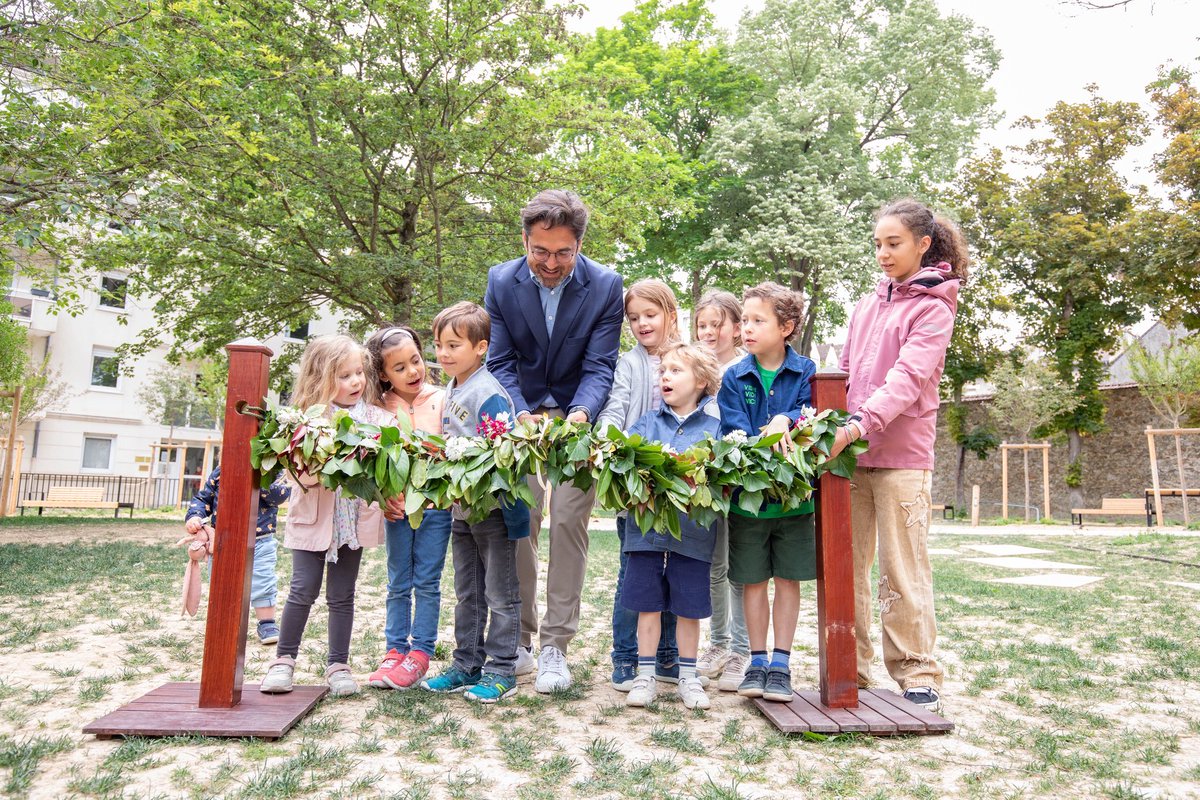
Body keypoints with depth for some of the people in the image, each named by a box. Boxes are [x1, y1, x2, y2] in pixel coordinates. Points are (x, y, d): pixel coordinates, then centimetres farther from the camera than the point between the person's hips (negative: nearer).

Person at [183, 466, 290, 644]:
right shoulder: (220, 472, 6)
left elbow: (280, 495, -20)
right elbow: (202, 499, 11)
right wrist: (194, 517, -8)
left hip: (259, 543, -3)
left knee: (262, 583, -4)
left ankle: (267, 624, 15)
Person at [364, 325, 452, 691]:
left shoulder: (441, 399, -2)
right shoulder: (379, 407, 2)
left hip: (435, 503, -2)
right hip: (397, 506, 2)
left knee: (427, 582, 5)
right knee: (398, 584, 12)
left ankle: (420, 653, 14)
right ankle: (395, 650, 22)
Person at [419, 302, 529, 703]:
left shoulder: (489, 393, -18)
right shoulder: (452, 391, 10)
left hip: (493, 508, -9)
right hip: (461, 507, 9)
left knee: (500, 594, 5)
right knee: (467, 593, 18)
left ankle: (501, 671, 16)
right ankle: (467, 665, 30)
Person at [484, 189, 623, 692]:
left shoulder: (606, 286, -12)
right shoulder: (501, 282, -7)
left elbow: (599, 367, -12)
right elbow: (501, 362, -7)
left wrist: (580, 415, -32)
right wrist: (519, 415, -25)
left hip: (578, 416, -1)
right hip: (520, 416, 2)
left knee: (568, 522, -6)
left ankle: (555, 647, 5)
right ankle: (518, 642, 15)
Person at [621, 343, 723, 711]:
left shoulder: (714, 428, 3)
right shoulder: (647, 422, 8)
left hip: (693, 530, -1)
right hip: (646, 526, 1)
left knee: (689, 607, 10)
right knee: (648, 604, 9)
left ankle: (688, 678, 27)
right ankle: (646, 676, 24)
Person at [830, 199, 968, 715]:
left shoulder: (932, 308, 0)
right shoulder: (865, 307, 18)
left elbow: (908, 377, -15)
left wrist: (862, 423, -30)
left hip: (901, 456, -6)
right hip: (849, 454, 6)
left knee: (901, 570, -2)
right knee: (845, 565, 7)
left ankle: (917, 674, 11)